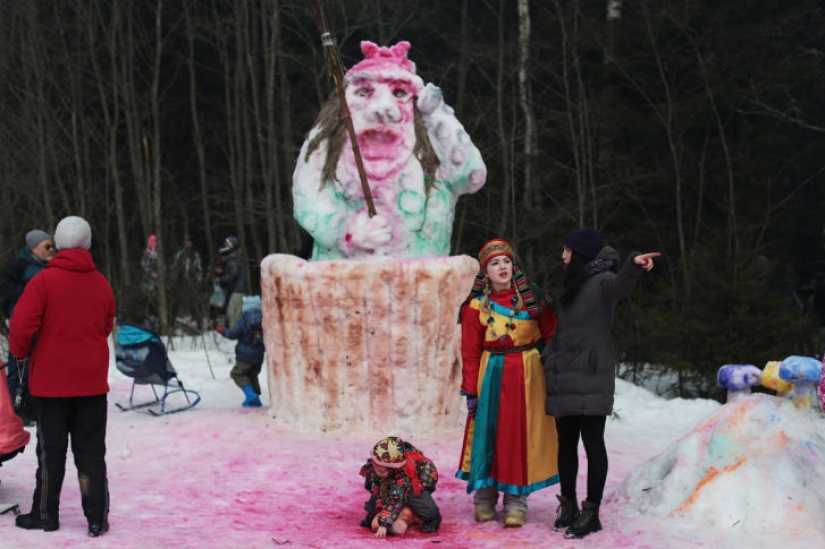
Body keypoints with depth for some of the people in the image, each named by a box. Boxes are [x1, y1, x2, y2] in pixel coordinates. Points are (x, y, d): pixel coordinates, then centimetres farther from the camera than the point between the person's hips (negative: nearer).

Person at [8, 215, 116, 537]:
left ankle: (45, 515, 19)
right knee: (91, 451, 8)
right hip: (92, 381, 3)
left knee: (51, 451, 9)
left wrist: (21, 352, 1)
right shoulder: (101, 283, 1)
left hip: (51, 381, -3)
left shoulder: (45, 281, -12)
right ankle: (97, 518, 8)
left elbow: (21, 326, -17)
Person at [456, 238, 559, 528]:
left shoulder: (533, 297, 1)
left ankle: (516, 502, 11)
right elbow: (470, 352, 1)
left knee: (522, 435, 3)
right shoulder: (476, 306, 0)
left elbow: (551, 336, 5)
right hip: (492, 376, 0)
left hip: (528, 375, 0)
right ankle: (484, 498, 14)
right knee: (488, 433, 1)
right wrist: (470, 390, -3)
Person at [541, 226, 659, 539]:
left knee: (592, 442, -5)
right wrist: (546, 358, 17)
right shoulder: (574, 285, 19)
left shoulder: (602, 282, -8)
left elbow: (621, 285, -32)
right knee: (566, 442, 11)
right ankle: (568, 503, 20)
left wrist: (634, 265, -53)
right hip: (564, 378, 8)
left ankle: (591, 512, -1)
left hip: (590, 378, -8)